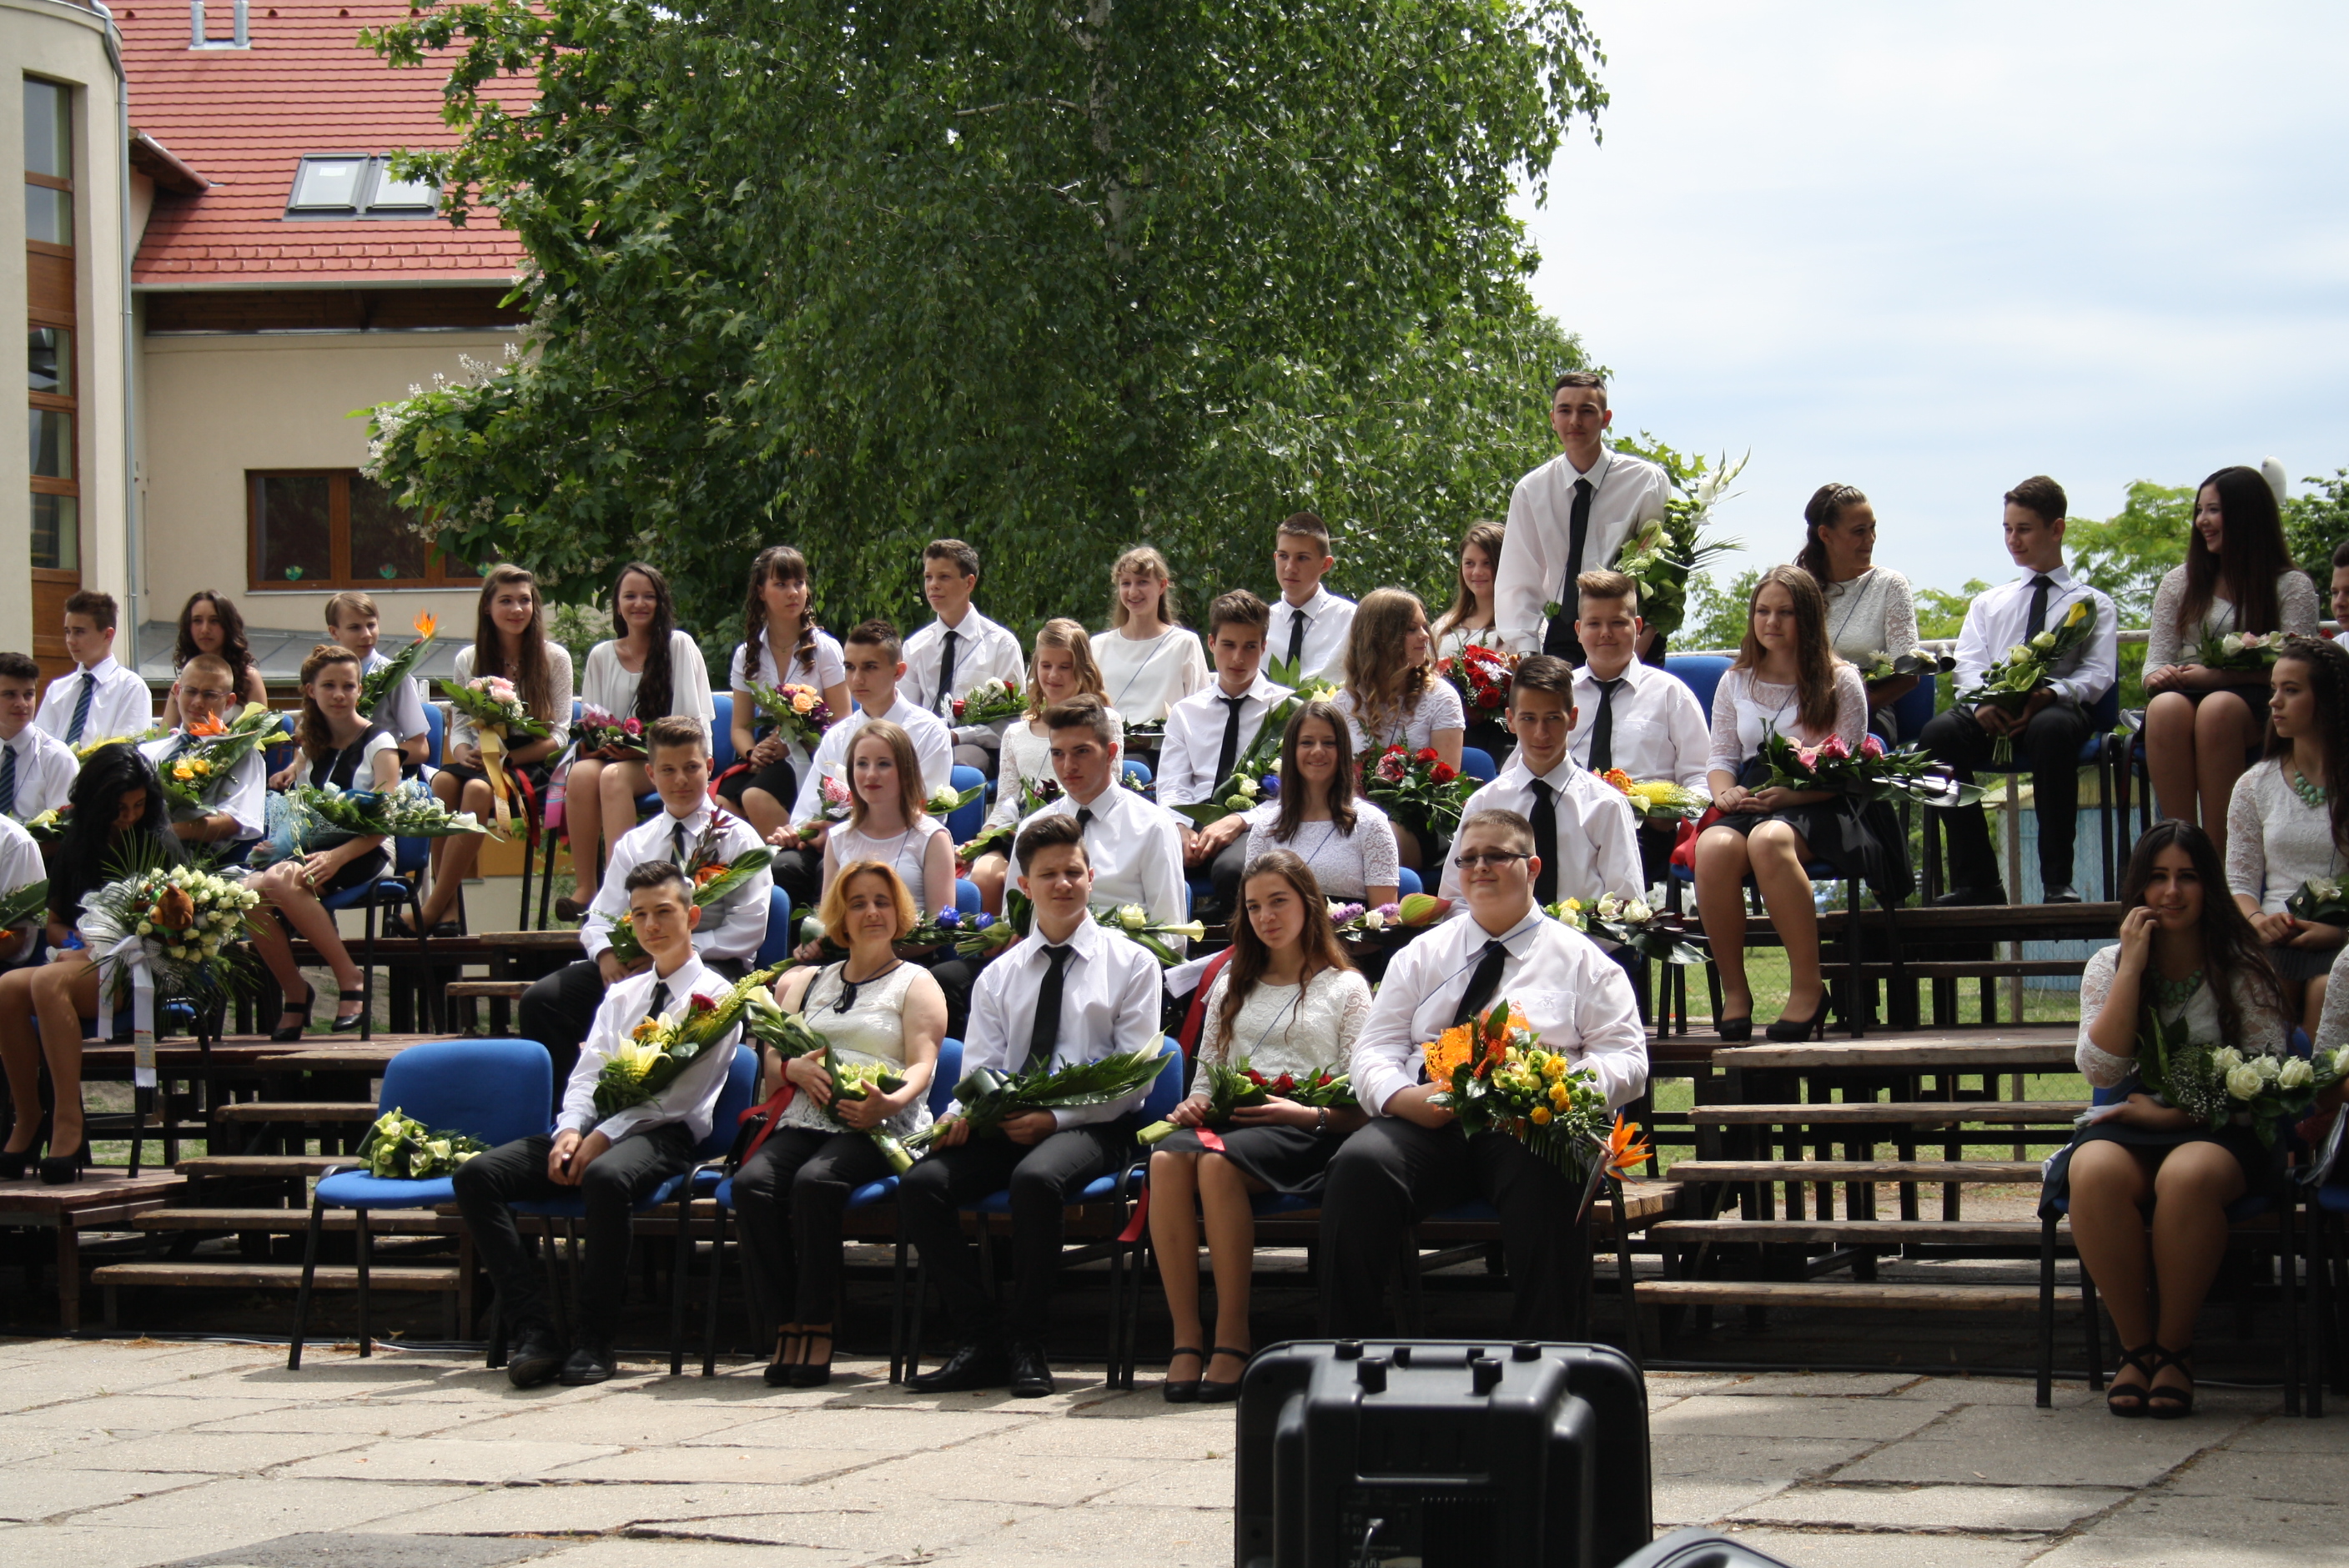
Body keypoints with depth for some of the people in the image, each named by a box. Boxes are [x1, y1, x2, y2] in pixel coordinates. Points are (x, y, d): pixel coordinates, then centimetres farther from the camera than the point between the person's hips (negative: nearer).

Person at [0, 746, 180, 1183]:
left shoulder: (158, 846, 5)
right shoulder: (73, 849, 17)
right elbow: (54, 924, 21)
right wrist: (76, 943, -2)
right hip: (81, 963, 5)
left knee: (49, 982, -35)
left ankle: (68, 1125, -39)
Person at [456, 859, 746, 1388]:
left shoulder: (714, 997, 5)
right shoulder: (621, 996, 26)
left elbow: (681, 1092, -7)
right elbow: (585, 1072, 16)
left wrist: (605, 1137, -16)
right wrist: (570, 1130, -7)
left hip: (663, 1133, -7)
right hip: (596, 1126, 7)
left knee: (606, 1177, -41)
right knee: (477, 1175, -16)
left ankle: (593, 1343, -29)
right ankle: (533, 1332, -23)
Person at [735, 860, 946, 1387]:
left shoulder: (915, 983, 16)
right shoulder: (808, 983, 28)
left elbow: (921, 1065, 0)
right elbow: (771, 1061, 21)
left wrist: (891, 1101, -22)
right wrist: (794, 1068, -4)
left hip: (877, 1130, -4)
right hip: (803, 1122, 4)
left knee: (815, 1182, -35)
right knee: (752, 1183, -29)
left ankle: (816, 1328, -30)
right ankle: (787, 1320, -24)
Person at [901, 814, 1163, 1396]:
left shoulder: (1131, 964, 8)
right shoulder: (997, 977, 20)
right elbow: (979, 1069, 12)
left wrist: (1055, 1117, -14)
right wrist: (964, 1113, -13)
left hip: (1091, 1126, -4)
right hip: (1004, 1124, 4)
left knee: (1035, 1178, -38)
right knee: (921, 1183, -25)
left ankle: (1028, 1346, -25)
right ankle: (982, 1341, -18)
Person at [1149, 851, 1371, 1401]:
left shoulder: (1345, 987, 13)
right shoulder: (1232, 985, 28)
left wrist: (1308, 1113, -14)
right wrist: (1194, 1104, 2)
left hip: (1302, 1130, -4)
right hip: (1225, 1120, 4)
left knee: (1218, 1162, -38)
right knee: (1167, 1158, -34)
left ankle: (1233, 1338, -34)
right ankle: (1185, 1340, -35)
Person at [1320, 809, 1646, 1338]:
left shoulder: (1579, 959, 17)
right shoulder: (1421, 955, 24)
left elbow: (1626, 1062, 9)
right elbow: (1375, 1052, 16)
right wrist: (1407, 1098, -9)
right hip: (1425, 1124, 2)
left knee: (1542, 1180, -39)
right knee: (1358, 1166, -31)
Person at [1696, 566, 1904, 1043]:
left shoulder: (1840, 682, 7)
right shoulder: (1735, 683, 20)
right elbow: (1721, 758, 18)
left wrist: (1792, 792, -16)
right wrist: (1724, 791, -6)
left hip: (1817, 808, -3)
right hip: (1750, 802, 3)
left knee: (1768, 839, -41)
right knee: (1714, 847, -35)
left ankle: (1807, 987, -33)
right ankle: (1733, 990, -23)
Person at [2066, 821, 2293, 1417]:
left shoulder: (2242, 970, 3)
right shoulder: (2108, 966, 10)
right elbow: (2100, 1070, -4)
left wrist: (2173, 1108, -12)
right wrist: (2132, 970, -8)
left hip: (2221, 1130, -2)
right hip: (2131, 1128, 2)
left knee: (2188, 1176, -38)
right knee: (2095, 1172, -34)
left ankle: (2174, 1348, -21)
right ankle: (2135, 1345, -21)